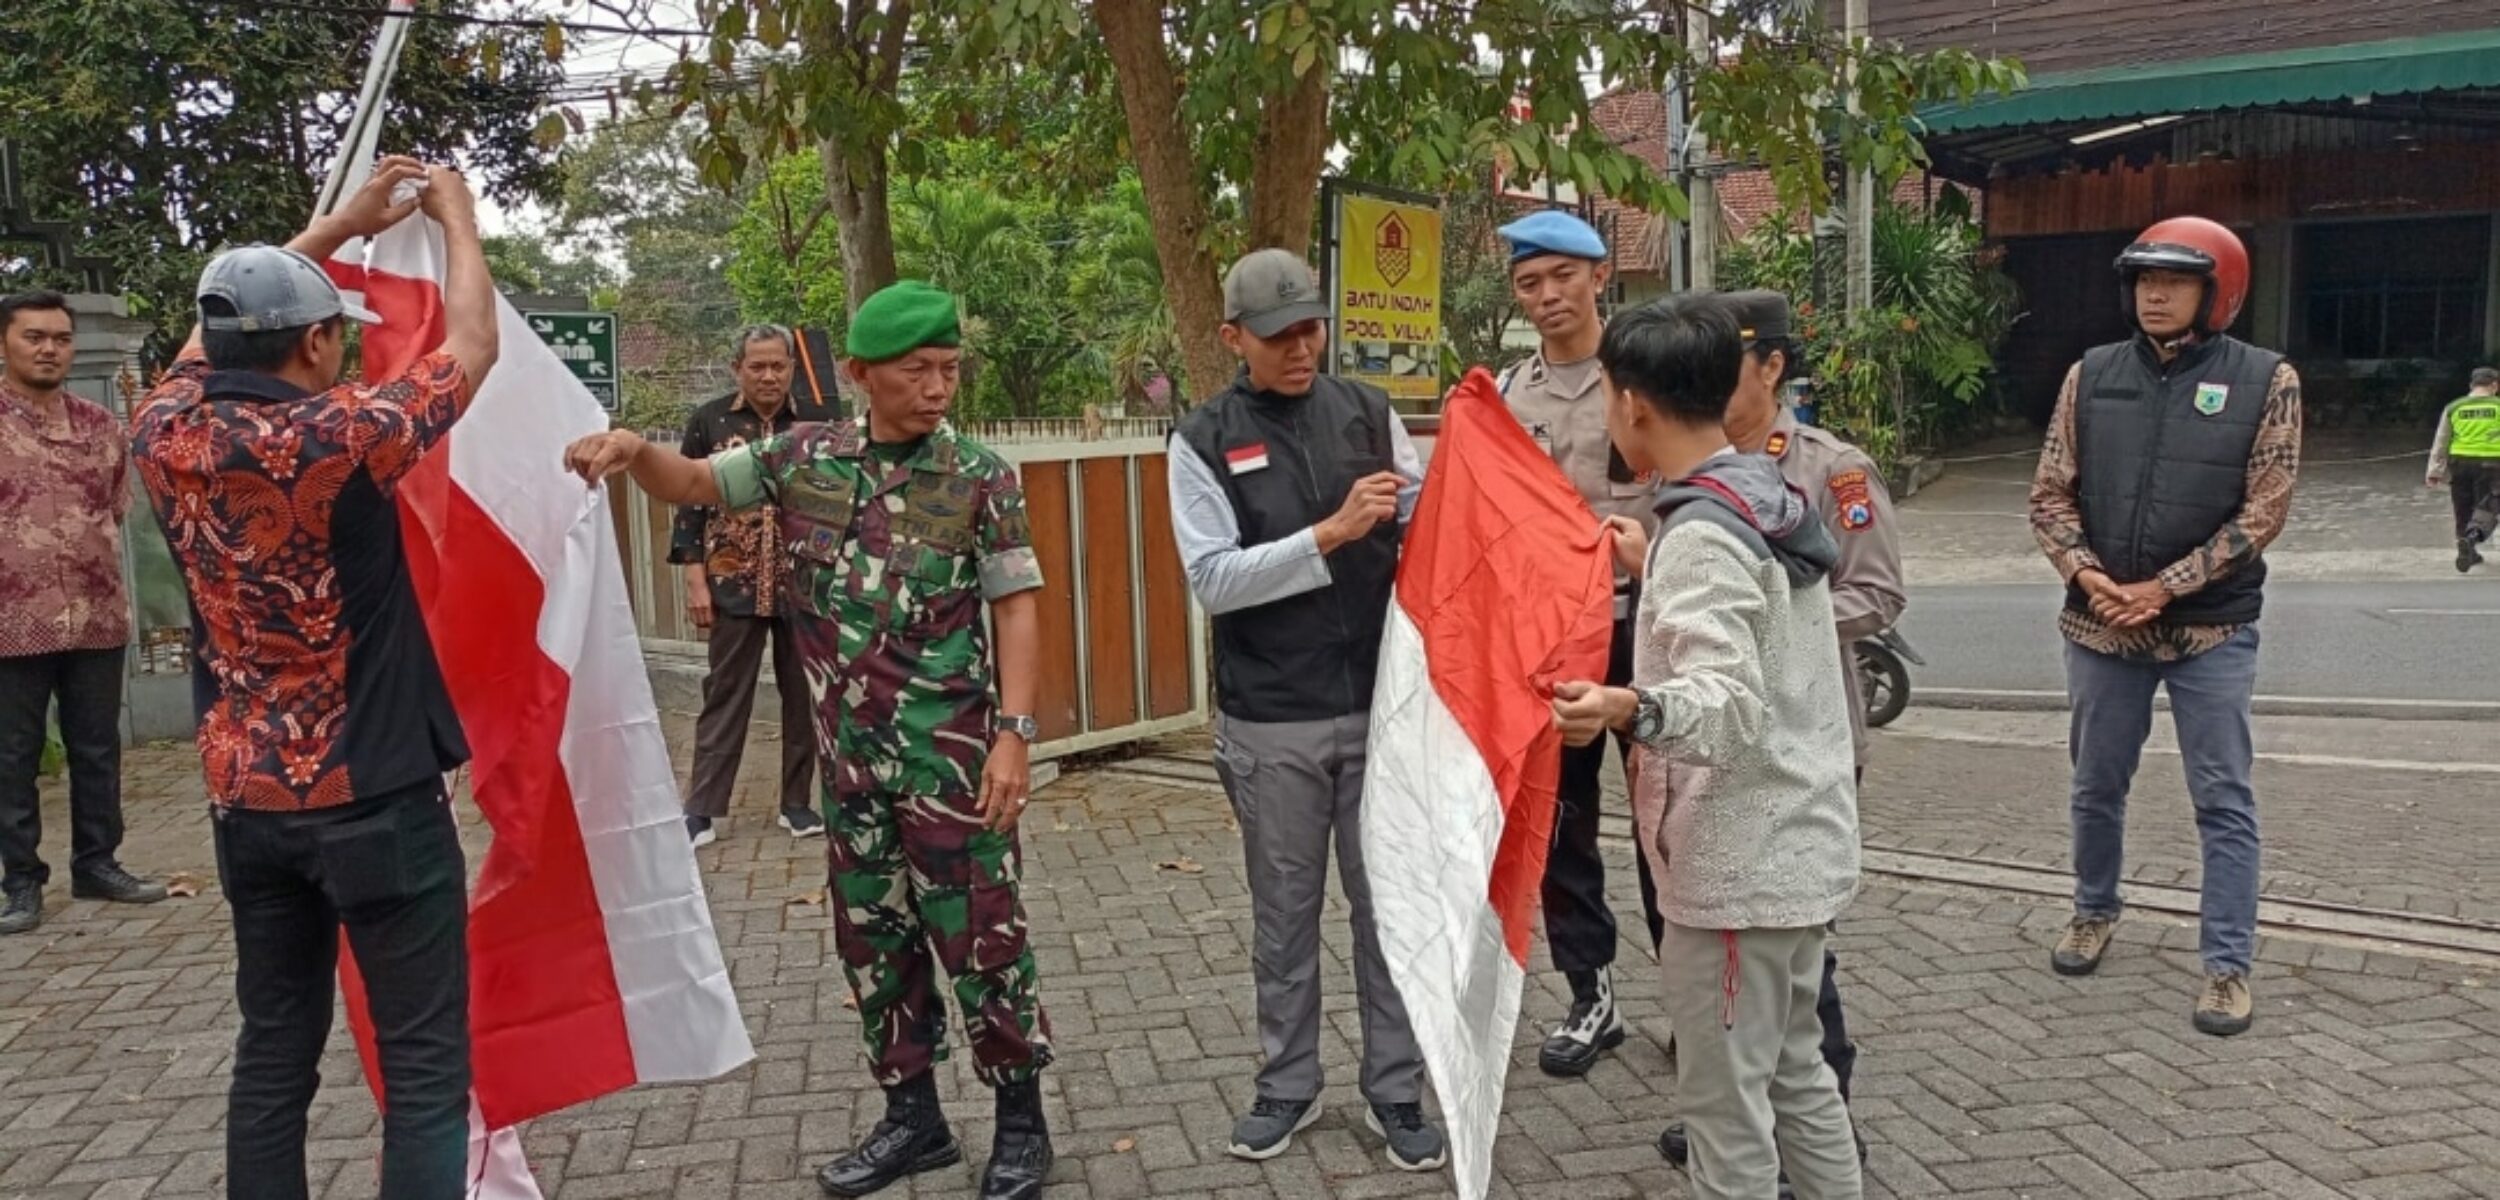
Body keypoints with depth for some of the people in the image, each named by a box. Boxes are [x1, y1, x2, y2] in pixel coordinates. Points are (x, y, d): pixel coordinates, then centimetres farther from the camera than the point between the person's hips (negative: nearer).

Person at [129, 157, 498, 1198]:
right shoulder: (336, 440, -17)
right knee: (424, 1063, 1)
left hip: (244, 799, 7)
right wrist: (458, 222, 13)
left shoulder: (166, 437, 0)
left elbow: (217, 333, 20)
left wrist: (341, 227, 24)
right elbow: (472, 350, -3)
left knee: (273, 1052, 15)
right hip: (375, 797, -6)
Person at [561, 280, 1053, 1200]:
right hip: (849, 752, 5)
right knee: (872, 939, 13)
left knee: (981, 936, 2)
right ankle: (913, 1117, 28)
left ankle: (1021, 1124, 18)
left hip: (952, 755, -4)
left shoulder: (979, 476, -7)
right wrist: (633, 448, -15)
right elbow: (692, 484, 9)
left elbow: (1017, 607, -7)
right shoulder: (804, 456, 3)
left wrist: (1015, 733, -14)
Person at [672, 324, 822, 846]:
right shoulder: (709, 422, 0)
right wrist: (696, 580, -5)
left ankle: (797, 801, 20)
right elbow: (690, 502, 1)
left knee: (803, 695, 9)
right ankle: (701, 808, 10)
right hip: (734, 586, -1)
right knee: (725, 696, 5)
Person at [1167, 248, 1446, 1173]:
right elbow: (1213, 579, -12)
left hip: (1382, 703, 1)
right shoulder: (1203, 441, -3)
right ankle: (1288, 1084, 28)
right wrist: (1331, 533, -20)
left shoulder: (1369, 414, 3)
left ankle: (1395, 1091, 21)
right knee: (1285, 908, 12)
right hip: (1271, 721, -1)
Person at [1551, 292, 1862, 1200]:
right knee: (1794, 1072, 22)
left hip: (1738, 866, -10)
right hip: (1801, 847, 10)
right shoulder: (1772, 501, 7)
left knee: (1724, 1100, 3)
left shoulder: (1699, 535, -21)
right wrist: (1654, 570, 30)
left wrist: (1629, 710, -47)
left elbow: (1733, 710, -29)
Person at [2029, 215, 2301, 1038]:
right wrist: (2085, 573, -14)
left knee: (2224, 802, 3)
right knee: (2097, 786, 16)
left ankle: (2227, 963, 12)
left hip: (2212, 631, -2)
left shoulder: (2265, 381, -5)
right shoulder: (2092, 375, 2)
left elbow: (2263, 512, -9)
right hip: (2100, 627, 3)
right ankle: (2094, 911, 37)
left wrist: (2164, 588, -15)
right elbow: (2051, 493, 2)